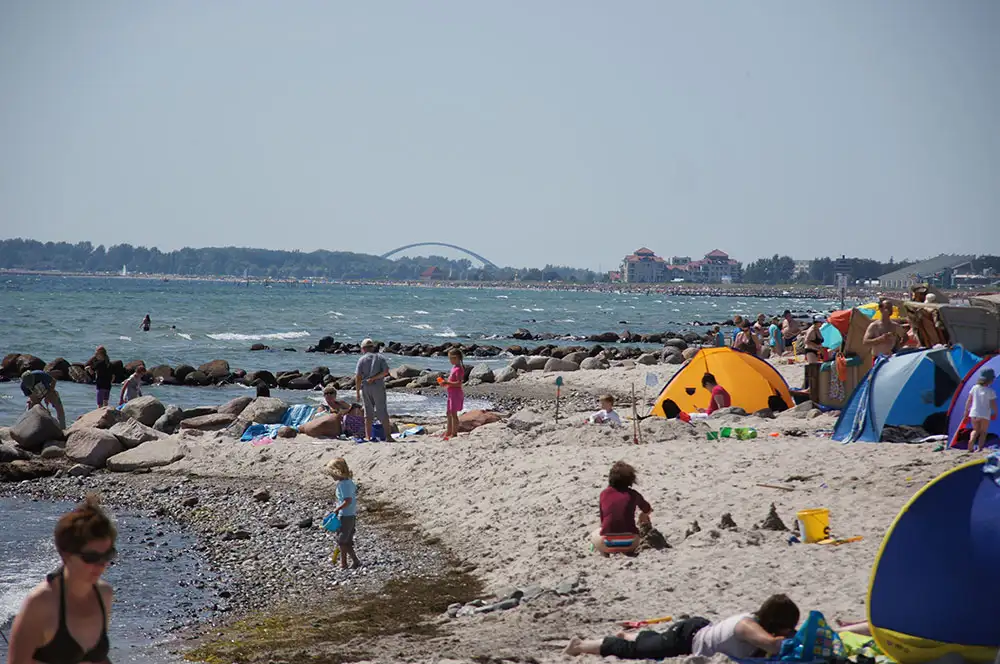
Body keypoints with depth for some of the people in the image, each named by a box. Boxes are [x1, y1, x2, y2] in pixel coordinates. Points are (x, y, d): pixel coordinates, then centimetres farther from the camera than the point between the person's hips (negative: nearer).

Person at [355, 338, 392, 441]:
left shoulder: (362, 359, 2)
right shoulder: (380, 357, 5)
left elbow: (358, 377, -3)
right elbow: (386, 371, -7)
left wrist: (357, 392, -1)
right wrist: (374, 378, -7)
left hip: (365, 387, 0)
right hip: (378, 386, 0)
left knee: (368, 413, 8)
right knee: (382, 412, 2)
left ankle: (368, 436, 5)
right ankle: (387, 435, -4)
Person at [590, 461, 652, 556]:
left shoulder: (604, 493, 6)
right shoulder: (633, 494, 7)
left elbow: (602, 520, 13)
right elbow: (647, 510, 29)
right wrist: (643, 516, 53)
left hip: (607, 544, 0)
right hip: (630, 543, 0)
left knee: (594, 535, 33)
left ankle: (605, 554, 4)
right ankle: (629, 552, 6)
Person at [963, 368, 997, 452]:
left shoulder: (975, 388, -1)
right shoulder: (991, 391, -10)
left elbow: (969, 401, 4)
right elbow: (993, 404, -6)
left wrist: (966, 411, 15)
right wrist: (995, 413, 11)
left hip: (974, 414, 3)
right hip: (985, 415, -3)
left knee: (975, 430, 19)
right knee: (983, 432, 11)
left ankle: (971, 440, -10)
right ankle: (980, 448, -4)